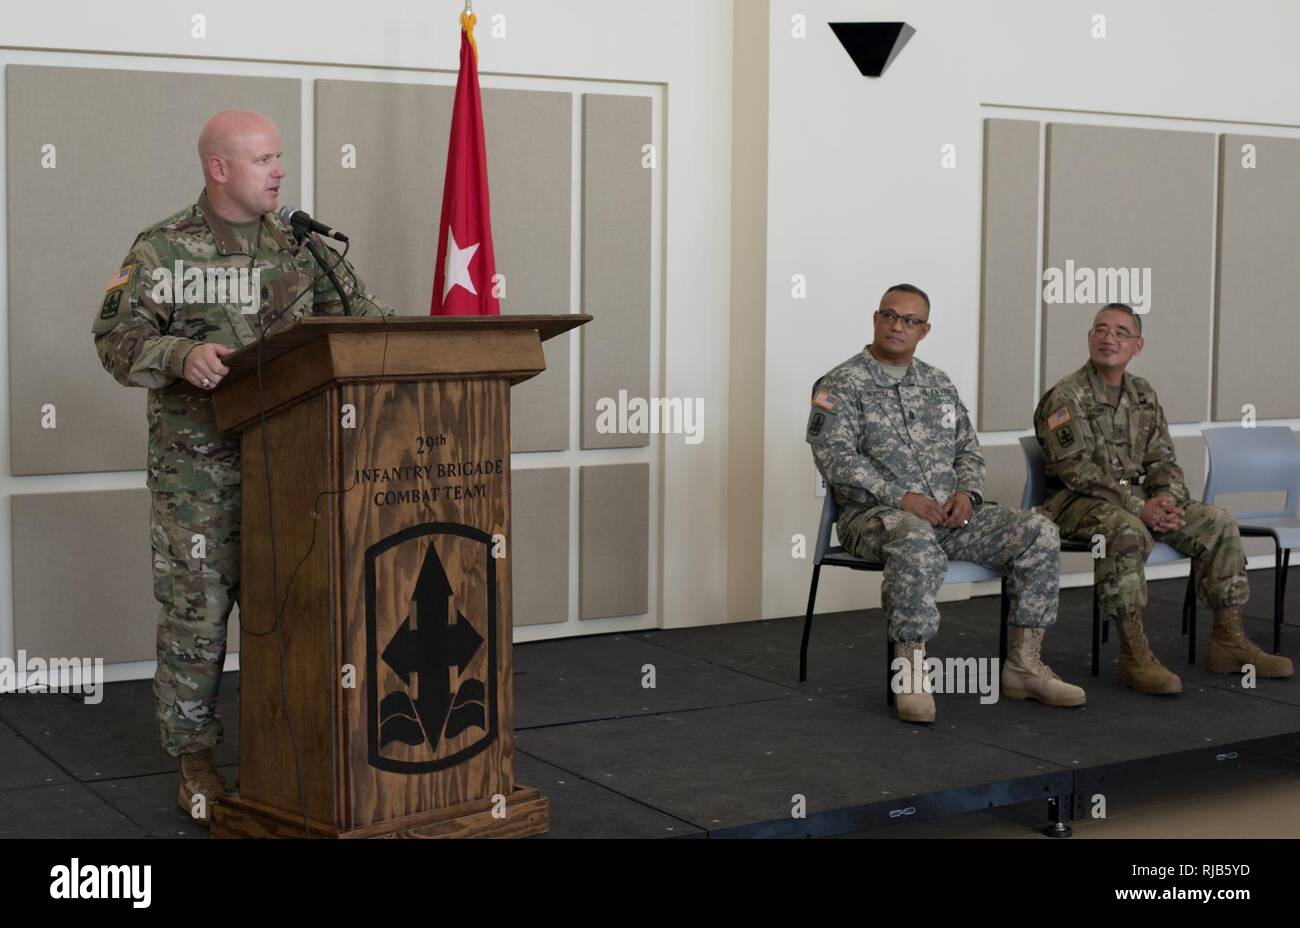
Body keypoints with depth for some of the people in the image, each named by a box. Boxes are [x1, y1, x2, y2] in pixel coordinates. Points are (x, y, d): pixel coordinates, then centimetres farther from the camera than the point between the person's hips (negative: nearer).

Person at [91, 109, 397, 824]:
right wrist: (180, 354, -25)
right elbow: (117, 337, -6)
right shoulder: (162, 249, -1)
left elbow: (360, 315, 8)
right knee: (196, 611, 1)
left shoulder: (301, 246, 10)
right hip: (198, 466, -3)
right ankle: (194, 758, 14)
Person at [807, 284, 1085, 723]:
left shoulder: (940, 384, 20)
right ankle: (910, 675, -31)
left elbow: (969, 449, 21)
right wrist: (900, 497, -21)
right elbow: (835, 456, -12)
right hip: (875, 514, -6)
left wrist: (967, 492, -2)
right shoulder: (842, 385, 0)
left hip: (949, 513, 6)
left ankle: (1024, 663, -8)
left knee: (1038, 533, -14)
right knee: (917, 542, -42)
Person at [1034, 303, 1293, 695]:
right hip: (1078, 502, -7)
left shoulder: (1144, 395, 14)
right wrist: (1139, 507, -24)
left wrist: (1166, 500, -11)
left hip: (1139, 500, 7)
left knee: (1217, 522, -7)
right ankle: (1134, 654, -35)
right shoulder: (1066, 397, -9)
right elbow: (1078, 470, -18)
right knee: (1127, 530, -39)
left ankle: (1228, 639, -1)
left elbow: (1162, 460, 12)